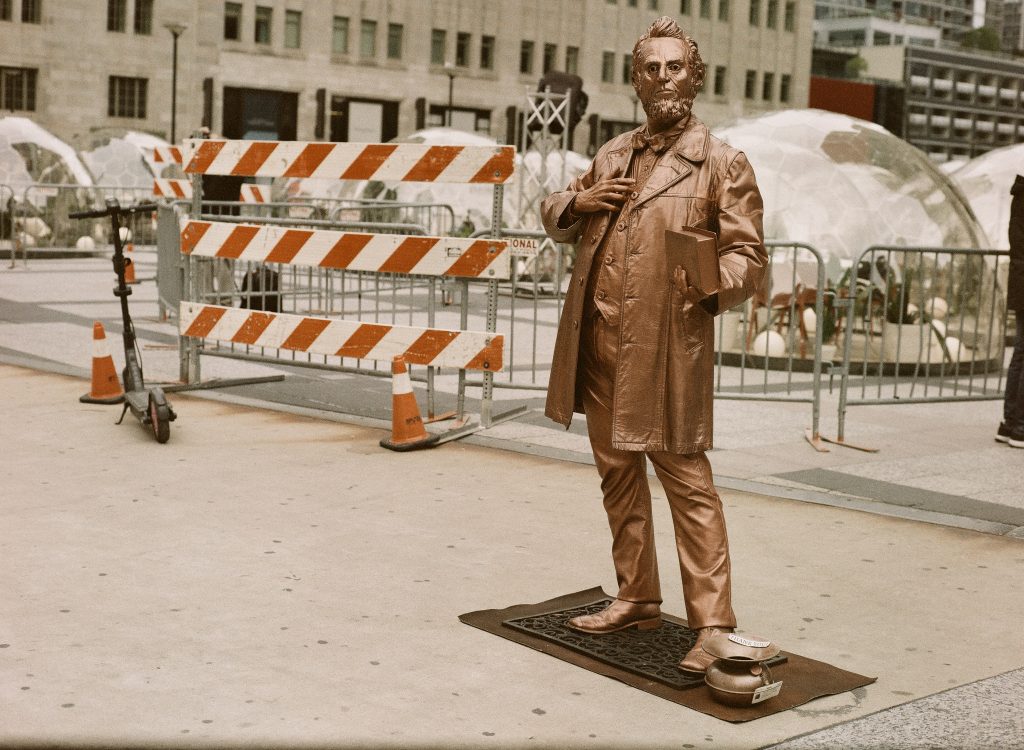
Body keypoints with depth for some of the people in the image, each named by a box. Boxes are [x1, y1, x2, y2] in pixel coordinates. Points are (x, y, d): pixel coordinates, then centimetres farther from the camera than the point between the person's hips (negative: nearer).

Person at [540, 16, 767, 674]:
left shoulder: (723, 164, -1)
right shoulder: (612, 156, 18)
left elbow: (749, 254, -4)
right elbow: (555, 218, 29)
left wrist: (715, 284, -26)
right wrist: (576, 203, 5)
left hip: (668, 349, -6)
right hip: (597, 343, 7)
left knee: (687, 480, -7)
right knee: (618, 473, 14)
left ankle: (713, 625, -3)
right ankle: (637, 600, 27)